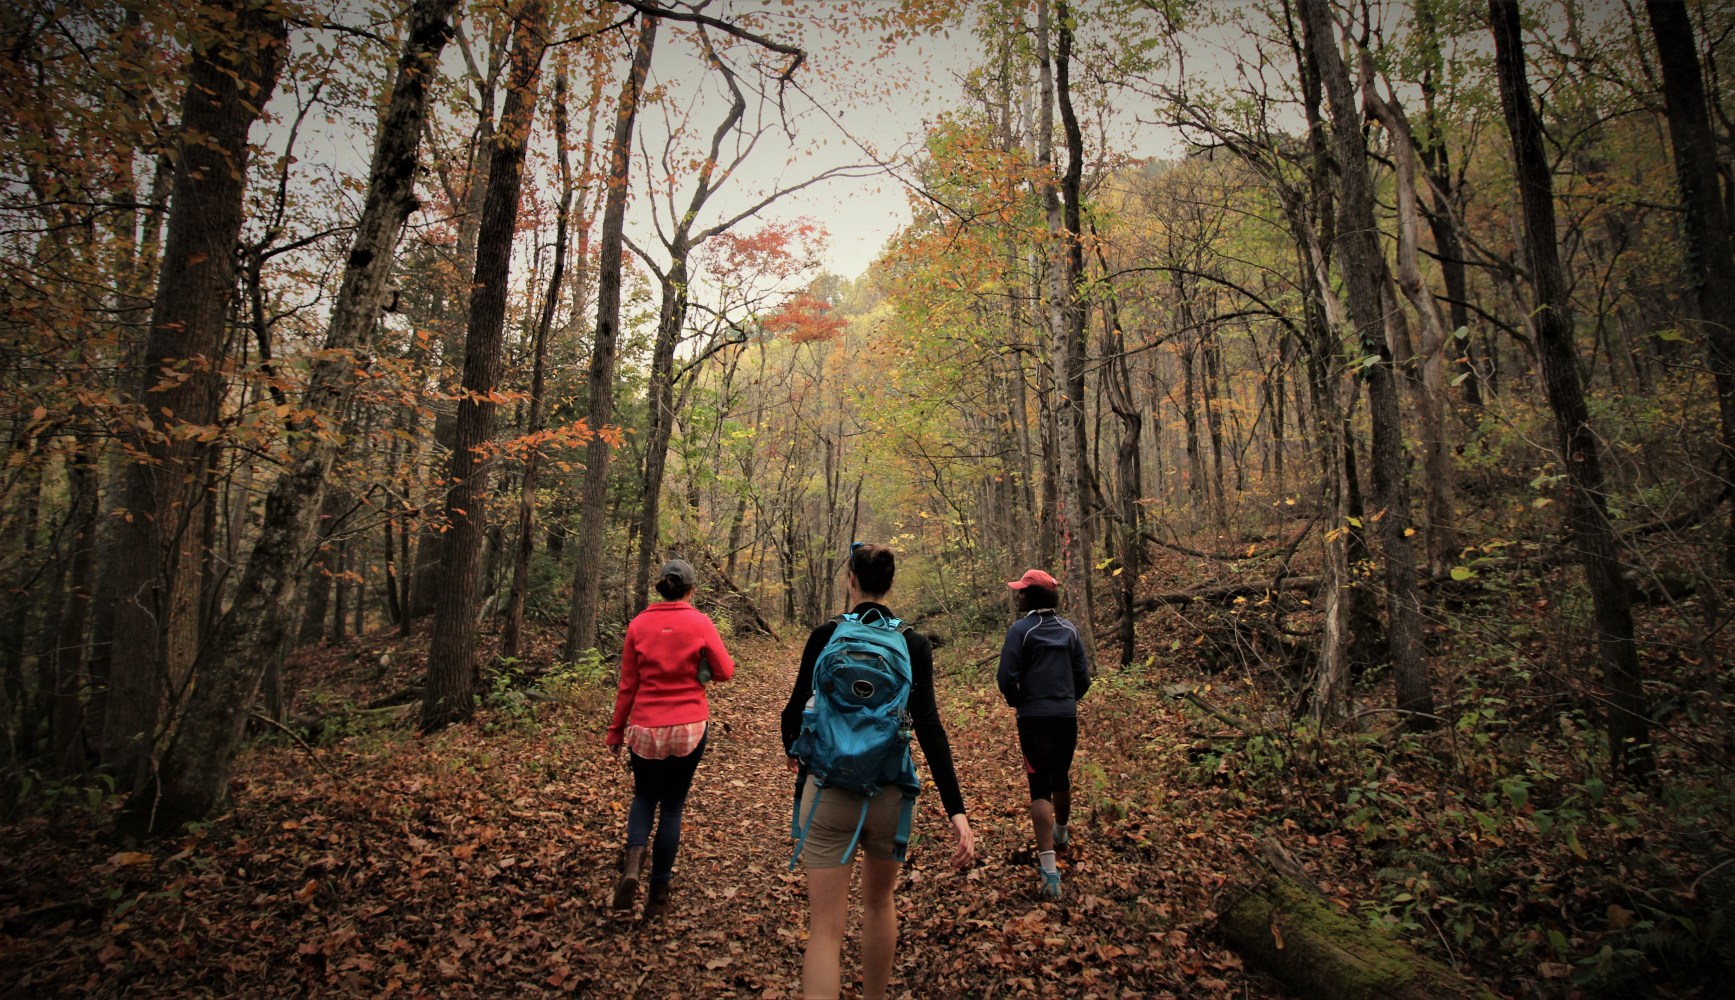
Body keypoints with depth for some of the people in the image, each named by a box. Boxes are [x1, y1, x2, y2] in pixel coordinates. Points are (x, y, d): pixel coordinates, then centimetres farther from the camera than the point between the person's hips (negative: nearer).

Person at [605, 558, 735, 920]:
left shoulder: (638, 625, -3)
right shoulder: (700, 623, -8)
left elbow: (627, 684, 1)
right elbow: (725, 671, -5)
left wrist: (616, 731, 10)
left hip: (645, 728, 1)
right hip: (688, 727, -1)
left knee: (644, 796, 22)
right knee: (672, 805, 12)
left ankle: (633, 860, -2)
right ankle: (658, 892, 17)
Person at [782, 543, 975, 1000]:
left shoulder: (825, 636, -6)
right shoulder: (914, 644, -4)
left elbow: (794, 710, -1)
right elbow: (929, 727, -12)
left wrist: (792, 750, 22)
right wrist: (956, 810, -13)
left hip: (829, 788, -2)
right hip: (890, 791, 2)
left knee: (825, 925, 3)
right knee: (879, 900, 26)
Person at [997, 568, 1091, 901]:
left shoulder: (1020, 629, -9)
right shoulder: (1070, 630, 6)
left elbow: (1006, 677, -13)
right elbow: (1083, 677, 8)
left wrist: (1016, 701, 5)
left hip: (1034, 719, -5)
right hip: (1067, 717, 5)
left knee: (1040, 787, -4)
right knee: (1061, 777, 24)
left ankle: (1049, 867, -13)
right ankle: (1060, 833, 48)